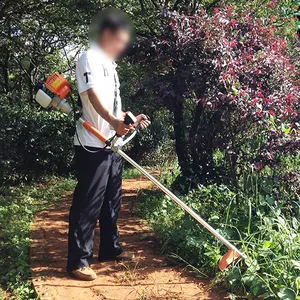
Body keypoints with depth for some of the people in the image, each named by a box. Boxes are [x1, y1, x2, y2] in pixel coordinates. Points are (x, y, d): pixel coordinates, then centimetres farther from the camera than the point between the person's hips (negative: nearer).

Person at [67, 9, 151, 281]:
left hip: (112, 145, 10)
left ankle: (110, 249, 31)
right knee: (88, 203, -4)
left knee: (112, 201, 17)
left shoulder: (109, 64, 20)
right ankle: (78, 261, 5)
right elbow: (93, 95, -26)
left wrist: (131, 118, 21)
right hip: (92, 145, -9)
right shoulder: (90, 58, -9)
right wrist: (113, 121, -42)